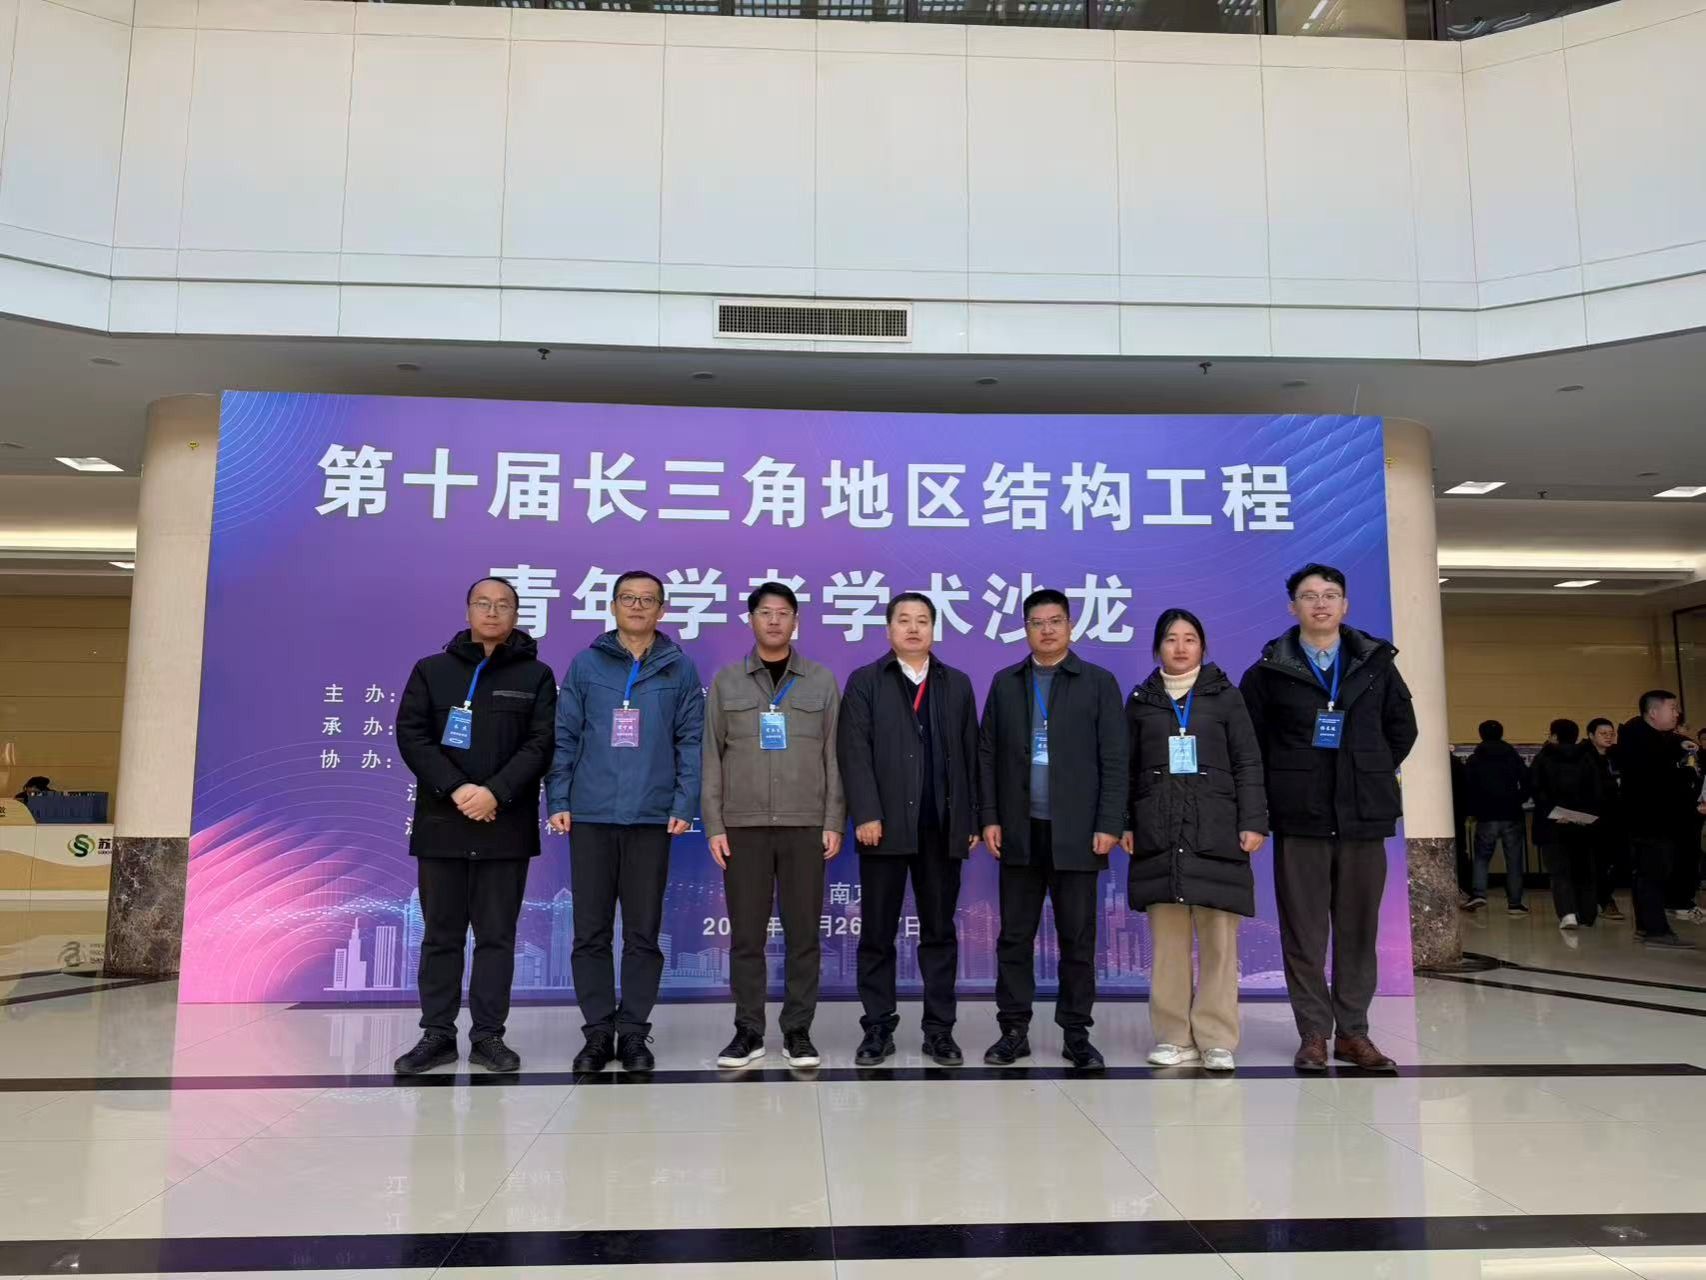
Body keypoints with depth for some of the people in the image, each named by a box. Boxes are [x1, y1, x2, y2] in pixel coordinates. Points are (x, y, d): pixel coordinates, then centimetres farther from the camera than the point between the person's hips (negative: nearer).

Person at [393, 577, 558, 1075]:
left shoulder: (535, 676, 7)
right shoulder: (432, 670, 10)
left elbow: (541, 744, -3)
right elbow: (411, 736, 0)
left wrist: (496, 792, -16)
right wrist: (456, 789, -13)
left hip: (505, 827, -1)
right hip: (441, 823, 1)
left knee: (497, 934, 3)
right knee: (441, 933, 6)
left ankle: (489, 1035, 9)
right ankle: (437, 1033, 14)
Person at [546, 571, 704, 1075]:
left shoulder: (680, 669, 6)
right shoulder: (585, 665, 8)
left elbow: (690, 741, 3)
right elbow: (564, 737, 6)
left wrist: (685, 805, -6)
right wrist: (557, 801, -2)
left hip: (652, 817, -1)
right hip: (590, 815, 1)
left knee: (643, 933, 6)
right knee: (590, 932, 5)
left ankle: (633, 1032, 16)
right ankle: (598, 1031, 17)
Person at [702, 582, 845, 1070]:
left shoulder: (822, 681, 7)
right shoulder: (726, 681, 8)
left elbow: (834, 756, 5)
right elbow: (712, 758, 6)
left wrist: (834, 822, -2)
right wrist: (714, 824, -1)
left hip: (805, 826, 0)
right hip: (743, 825, 0)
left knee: (803, 933, 3)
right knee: (746, 934, 4)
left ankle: (797, 1031, 14)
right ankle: (748, 1030, 15)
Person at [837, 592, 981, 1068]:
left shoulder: (958, 684, 13)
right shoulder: (864, 682, 5)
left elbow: (970, 755, 9)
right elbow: (854, 754, -4)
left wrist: (973, 819, 4)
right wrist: (866, 815, -14)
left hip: (943, 828, 2)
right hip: (885, 826, -2)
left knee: (939, 932, 7)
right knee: (878, 933, 4)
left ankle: (939, 1029, 16)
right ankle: (878, 1028, 14)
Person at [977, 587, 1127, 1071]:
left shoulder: (1099, 683, 3)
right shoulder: (1005, 683, 10)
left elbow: (1114, 760, -1)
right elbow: (987, 754, 8)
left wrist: (1109, 825, -8)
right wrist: (989, 818, 1)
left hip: (1076, 832, -2)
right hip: (1020, 831, 2)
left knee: (1078, 938, 5)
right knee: (1014, 936, 6)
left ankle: (1077, 1034, 16)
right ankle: (1014, 1031, 17)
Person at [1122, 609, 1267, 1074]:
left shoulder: (1225, 696, 9)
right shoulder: (1141, 701, 13)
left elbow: (1248, 764, 5)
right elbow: (1127, 769, 12)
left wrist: (1253, 822, -4)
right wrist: (1123, 823, 3)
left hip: (1215, 833, -1)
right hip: (1159, 835, 1)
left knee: (1219, 940, -3)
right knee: (1168, 940, 1)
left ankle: (1216, 1041, 4)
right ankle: (1174, 1038, 9)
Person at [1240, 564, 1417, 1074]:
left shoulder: (1376, 662, 9)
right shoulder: (1269, 669, 2)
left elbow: (1402, 728, 18)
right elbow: (1248, 739, 8)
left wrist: (1373, 775, 11)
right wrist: (1281, 786, 3)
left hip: (1364, 815, 2)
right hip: (1299, 818, -2)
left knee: (1359, 928, 7)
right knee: (1303, 930, 1)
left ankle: (1352, 1031, 17)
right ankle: (1313, 1033, 11)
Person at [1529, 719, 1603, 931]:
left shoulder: (1543, 759, -2)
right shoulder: (1587, 760, 6)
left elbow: (1538, 792, -11)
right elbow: (1598, 793, 1)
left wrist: (1550, 812, -12)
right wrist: (1594, 815, 2)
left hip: (1553, 825, -3)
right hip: (1583, 826, 3)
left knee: (1559, 871, -4)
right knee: (1584, 871, 14)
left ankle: (1568, 913, -21)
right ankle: (1587, 916, 16)